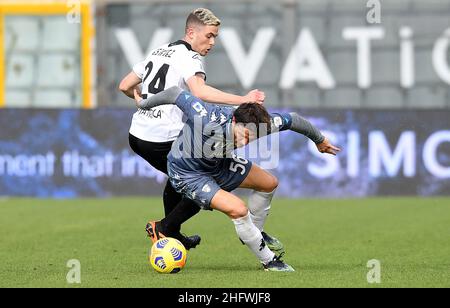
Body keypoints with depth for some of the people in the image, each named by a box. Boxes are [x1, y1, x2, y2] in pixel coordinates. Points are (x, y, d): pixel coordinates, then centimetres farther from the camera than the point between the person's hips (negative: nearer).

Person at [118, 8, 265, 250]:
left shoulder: (159, 51, 15)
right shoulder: (189, 58, -10)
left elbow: (125, 86, 20)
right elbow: (199, 91, -31)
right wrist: (242, 100, -38)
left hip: (137, 135, 9)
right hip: (164, 141, -9)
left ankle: (174, 237, 33)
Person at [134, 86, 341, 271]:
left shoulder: (256, 124, -26)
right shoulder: (208, 122, -42)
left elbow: (291, 119, -7)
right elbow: (175, 93, -29)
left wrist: (319, 139, 10)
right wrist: (144, 104, -11)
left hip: (219, 164, 7)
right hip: (186, 174, -7)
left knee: (269, 183, 13)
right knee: (238, 210, -24)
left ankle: (253, 233, 40)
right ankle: (269, 261, -2)